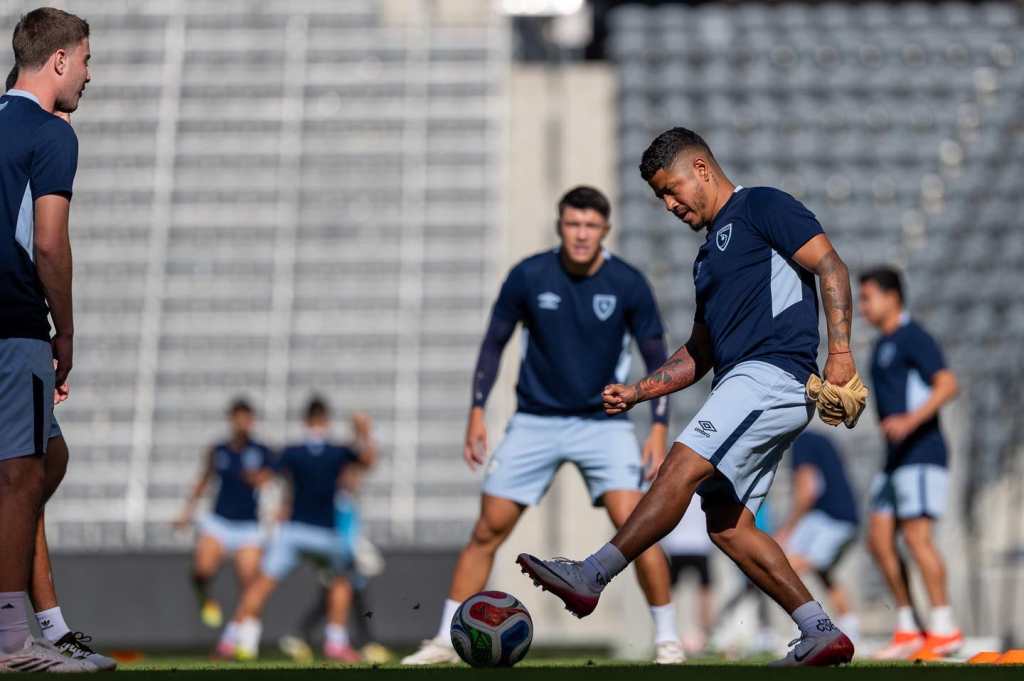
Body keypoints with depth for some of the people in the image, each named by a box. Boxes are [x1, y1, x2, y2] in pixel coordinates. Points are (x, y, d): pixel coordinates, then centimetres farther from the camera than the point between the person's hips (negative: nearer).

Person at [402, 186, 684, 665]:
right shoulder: (528, 276, -8)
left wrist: (659, 429, -11)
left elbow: (658, 360, -2)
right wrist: (477, 413, -2)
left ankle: (667, 639, -3)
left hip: (603, 422, -1)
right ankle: (446, 640, 10)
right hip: (535, 422, 1)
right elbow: (494, 342, 4)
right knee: (488, 530, -1)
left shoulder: (629, 284, -9)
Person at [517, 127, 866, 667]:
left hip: (774, 373, -10)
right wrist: (636, 392, 19)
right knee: (727, 525, 2)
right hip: (742, 381, 10)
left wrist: (840, 353, -20)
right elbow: (699, 354, 30)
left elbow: (831, 269, -9)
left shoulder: (761, 206, 1)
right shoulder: (708, 255, 27)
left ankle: (591, 577, -24)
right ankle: (822, 634, 3)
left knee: (682, 465, -21)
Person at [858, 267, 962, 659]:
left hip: (921, 454, -9)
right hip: (896, 459, 9)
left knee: (916, 535, -12)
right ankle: (908, 629, 9)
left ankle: (944, 629, -7)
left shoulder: (913, 337, -8)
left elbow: (948, 384, -20)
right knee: (879, 539, 4)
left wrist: (910, 420, -31)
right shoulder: (882, 346, 20)